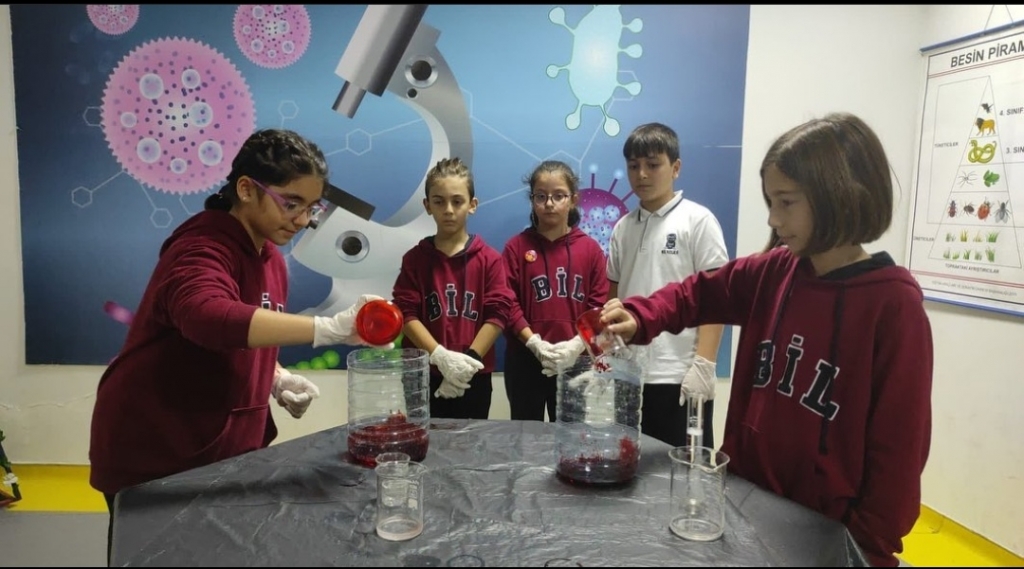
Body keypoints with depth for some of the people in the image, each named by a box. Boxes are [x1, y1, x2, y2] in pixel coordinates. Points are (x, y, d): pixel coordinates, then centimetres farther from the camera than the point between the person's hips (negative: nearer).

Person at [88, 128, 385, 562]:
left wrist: (278, 380, -1)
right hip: (154, 455, -7)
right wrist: (329, 328, -49)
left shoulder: (269, 258, 5)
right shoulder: (202, 247, -21)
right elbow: (207, 316, -44)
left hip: (229, 449, 8)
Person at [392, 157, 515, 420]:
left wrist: (468, 360, -14)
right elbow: (406, 313, -6)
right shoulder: (415, 258, 2)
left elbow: (498, 313, -6)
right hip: (424, 374, 0)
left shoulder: (489, 259, 0)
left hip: (474, 378, 0)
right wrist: (441, 357, -18)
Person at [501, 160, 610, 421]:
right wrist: (534, 343, -17)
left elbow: (598, 306, -1)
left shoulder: (590, 248, 2)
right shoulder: (516, 246, -2)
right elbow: (508, 304, -7)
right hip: (525, 359, -1)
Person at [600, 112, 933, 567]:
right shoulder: (774, 271, -1)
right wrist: (639, 318, -11)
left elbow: (899, 444, -15)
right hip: (747, 498, 6)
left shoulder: (894, 305, -18)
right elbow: (698, 293, 8)